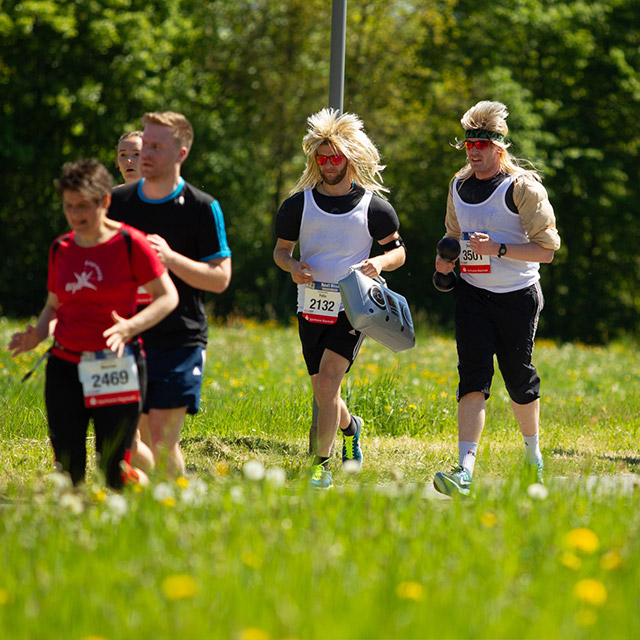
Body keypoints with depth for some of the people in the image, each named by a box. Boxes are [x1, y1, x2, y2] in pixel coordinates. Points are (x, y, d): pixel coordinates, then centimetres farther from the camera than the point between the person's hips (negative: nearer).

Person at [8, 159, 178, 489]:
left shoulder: (129, 243, -5)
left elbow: (168, 297, -5)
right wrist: (37, 334, -1)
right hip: (65, 366, 4)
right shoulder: (60, 249, 9)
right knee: (67, 466, -1)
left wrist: (130, 327, -21)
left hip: (116, 368, -4)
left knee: (114, 466, -3)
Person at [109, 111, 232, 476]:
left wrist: (171, 258, -19)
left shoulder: (203, 208, -3)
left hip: (181, 339, -4)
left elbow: (220, 278, -5)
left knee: (163, 441, -10)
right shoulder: (118, 201, 8)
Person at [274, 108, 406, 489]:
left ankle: (322, 463, -16)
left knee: (328, 380, -19)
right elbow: (281, 248, 13)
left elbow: (398, 250, 8)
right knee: (322, 391, 11)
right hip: (311, 306, 3)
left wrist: (381, 263, -14)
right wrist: (292, 265, -10)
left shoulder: (373, 206, -1)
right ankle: (350, 427, 44)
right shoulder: (299, 204, 5)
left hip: (353, 306, -3)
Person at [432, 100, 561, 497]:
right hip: (473, 295, 3)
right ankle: (466, 472, -22)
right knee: (474, 375, -11)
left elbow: (547, 250, -12)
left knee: (519, 378, 7)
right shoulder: (459, 186, 9)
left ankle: (533, 453, 34)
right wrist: (446, 259, 5)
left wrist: (498, 249, -24)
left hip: (518, 297, -3)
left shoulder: (523, 188, -10)